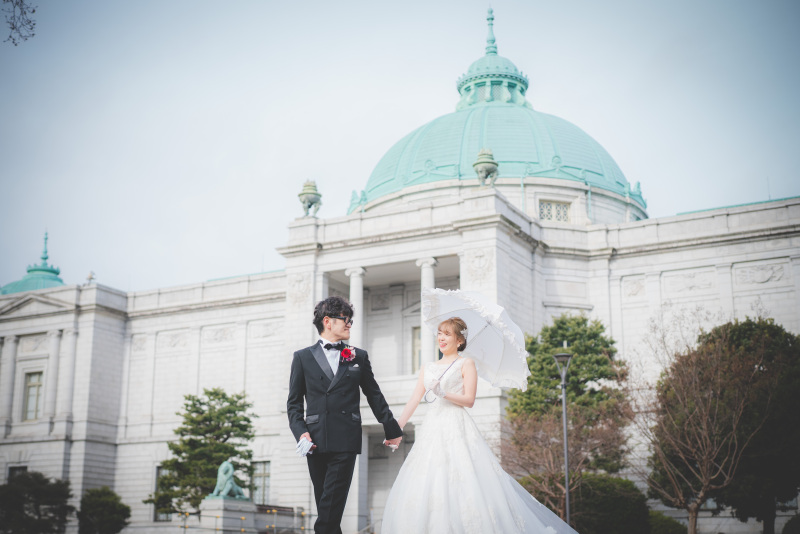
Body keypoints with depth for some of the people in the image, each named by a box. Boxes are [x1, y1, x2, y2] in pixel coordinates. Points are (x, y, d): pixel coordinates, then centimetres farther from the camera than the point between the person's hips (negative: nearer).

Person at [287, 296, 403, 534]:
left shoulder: (359, 356, 13)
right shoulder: (302, 357, 9)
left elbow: (374, 396, 17)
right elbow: (294, 402, 9)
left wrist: (392, 429, 18)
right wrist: (300, 431, -5)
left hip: (346, 441, -1)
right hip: (315, 441, 1)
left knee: (331, 505, -9)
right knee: (324, 503, 6)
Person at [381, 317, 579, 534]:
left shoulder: (466, 364, 3)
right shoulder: (428, 368, 18)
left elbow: (469, 400, -5)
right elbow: (414, 400, 12)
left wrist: (443, 393, -18)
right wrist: (396, 428, 5)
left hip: (456, 427, -5)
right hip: (432, 429, 5)